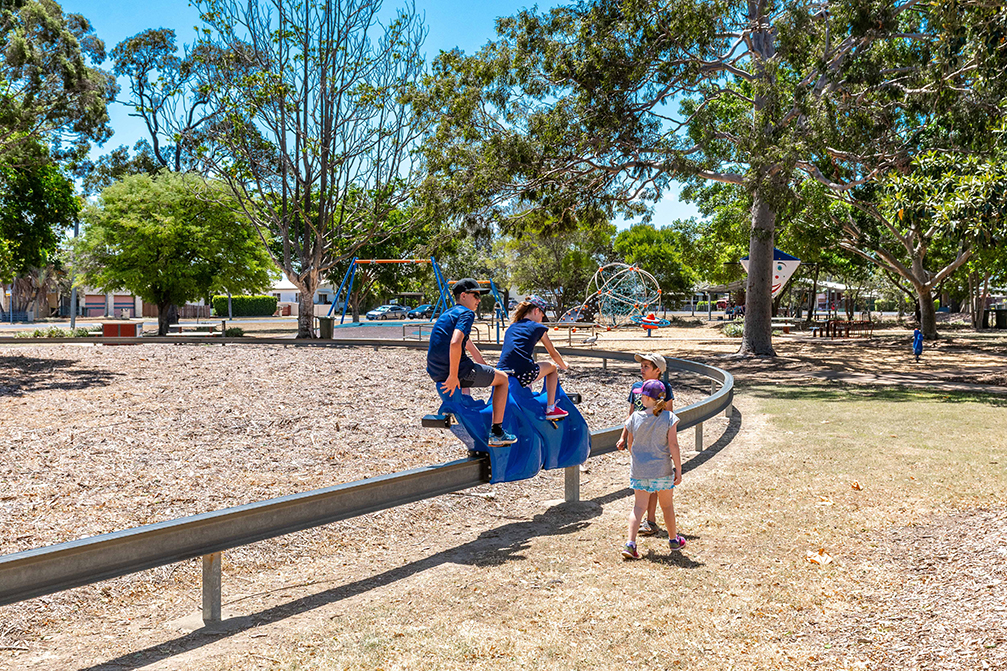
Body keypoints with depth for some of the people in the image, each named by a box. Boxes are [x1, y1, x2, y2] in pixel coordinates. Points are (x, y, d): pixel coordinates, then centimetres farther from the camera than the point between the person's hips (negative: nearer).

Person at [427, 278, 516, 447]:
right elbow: (455, 343, -27)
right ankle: (496, 433, 11)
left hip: (436, 373, 9)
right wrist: (453, 377, -21)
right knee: (502, 379, 13)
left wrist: (487, 368, 40)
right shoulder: (466, 313, -8)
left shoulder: (447, 314, 22)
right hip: (458, 370, -9)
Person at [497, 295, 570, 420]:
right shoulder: (538, 327, 9)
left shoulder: (511, 327, 23)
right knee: (552, 367, 23)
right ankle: (550, 408, 19)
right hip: (523, 375, -6)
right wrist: (563, 366, 41)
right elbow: (553, 354, 20)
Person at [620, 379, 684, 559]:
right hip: (662, 470, -1)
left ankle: (630, 543, -6)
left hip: (638, 470, 1)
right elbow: (673, 445, -12)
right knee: (667, 505, 17)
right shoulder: (669, 418, -10)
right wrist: (678, 469, -4)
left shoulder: (635, 417, -5)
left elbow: (629, 443, 7)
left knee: (638, 506, 7)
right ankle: (674, 539, 34)